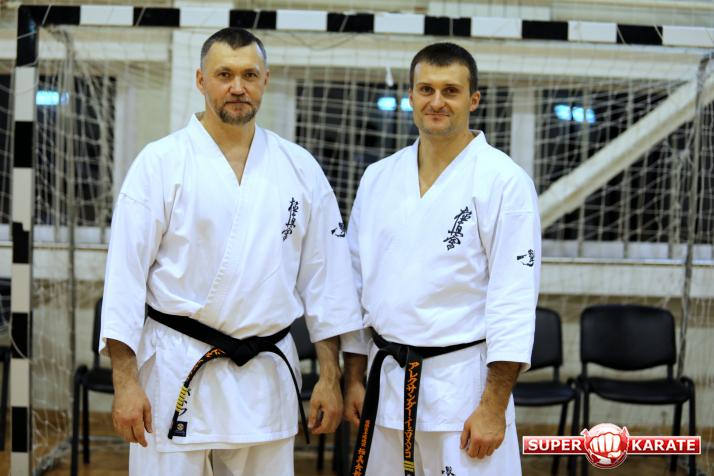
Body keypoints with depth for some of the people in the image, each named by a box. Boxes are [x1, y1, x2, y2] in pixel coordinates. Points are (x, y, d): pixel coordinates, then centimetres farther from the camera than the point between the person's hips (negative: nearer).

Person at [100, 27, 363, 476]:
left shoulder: (300, 168, 6)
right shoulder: (161, 163, -4)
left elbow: (325, 275, 8)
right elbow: (126, 272, -6)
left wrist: (330, 376, 6)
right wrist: (125, 382, -10)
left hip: (267, 378, 3)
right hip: (178, 373, -3)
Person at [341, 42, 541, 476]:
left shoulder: (504, 181, -8)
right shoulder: (378, 178, 9)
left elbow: (514, 300, -11)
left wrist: (493, 407, -14)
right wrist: (353, 379, 10)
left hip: (463, 382, -5)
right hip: (387, 382, 5)